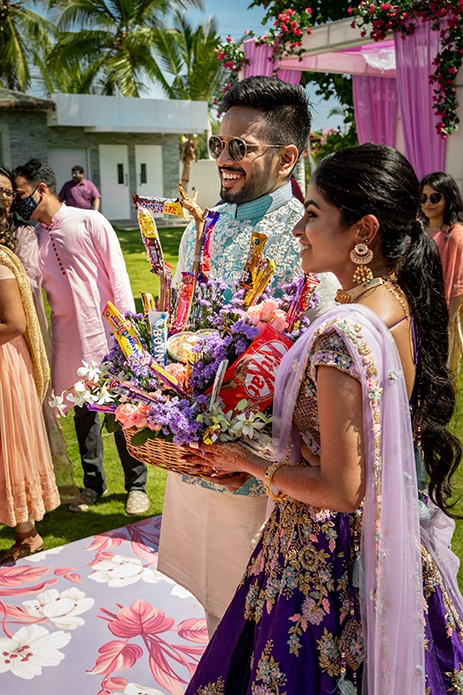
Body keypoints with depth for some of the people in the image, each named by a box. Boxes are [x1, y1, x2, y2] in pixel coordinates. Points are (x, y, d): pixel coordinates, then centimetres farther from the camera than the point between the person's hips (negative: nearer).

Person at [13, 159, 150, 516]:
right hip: (69, 337, 5)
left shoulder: (90, 222, -6)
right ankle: (93, 483, 30)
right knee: (83, 412, 14)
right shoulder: (32, 237, 8)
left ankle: (137, 485, 21)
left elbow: (117, 273, -8)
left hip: (106, 332, -4)